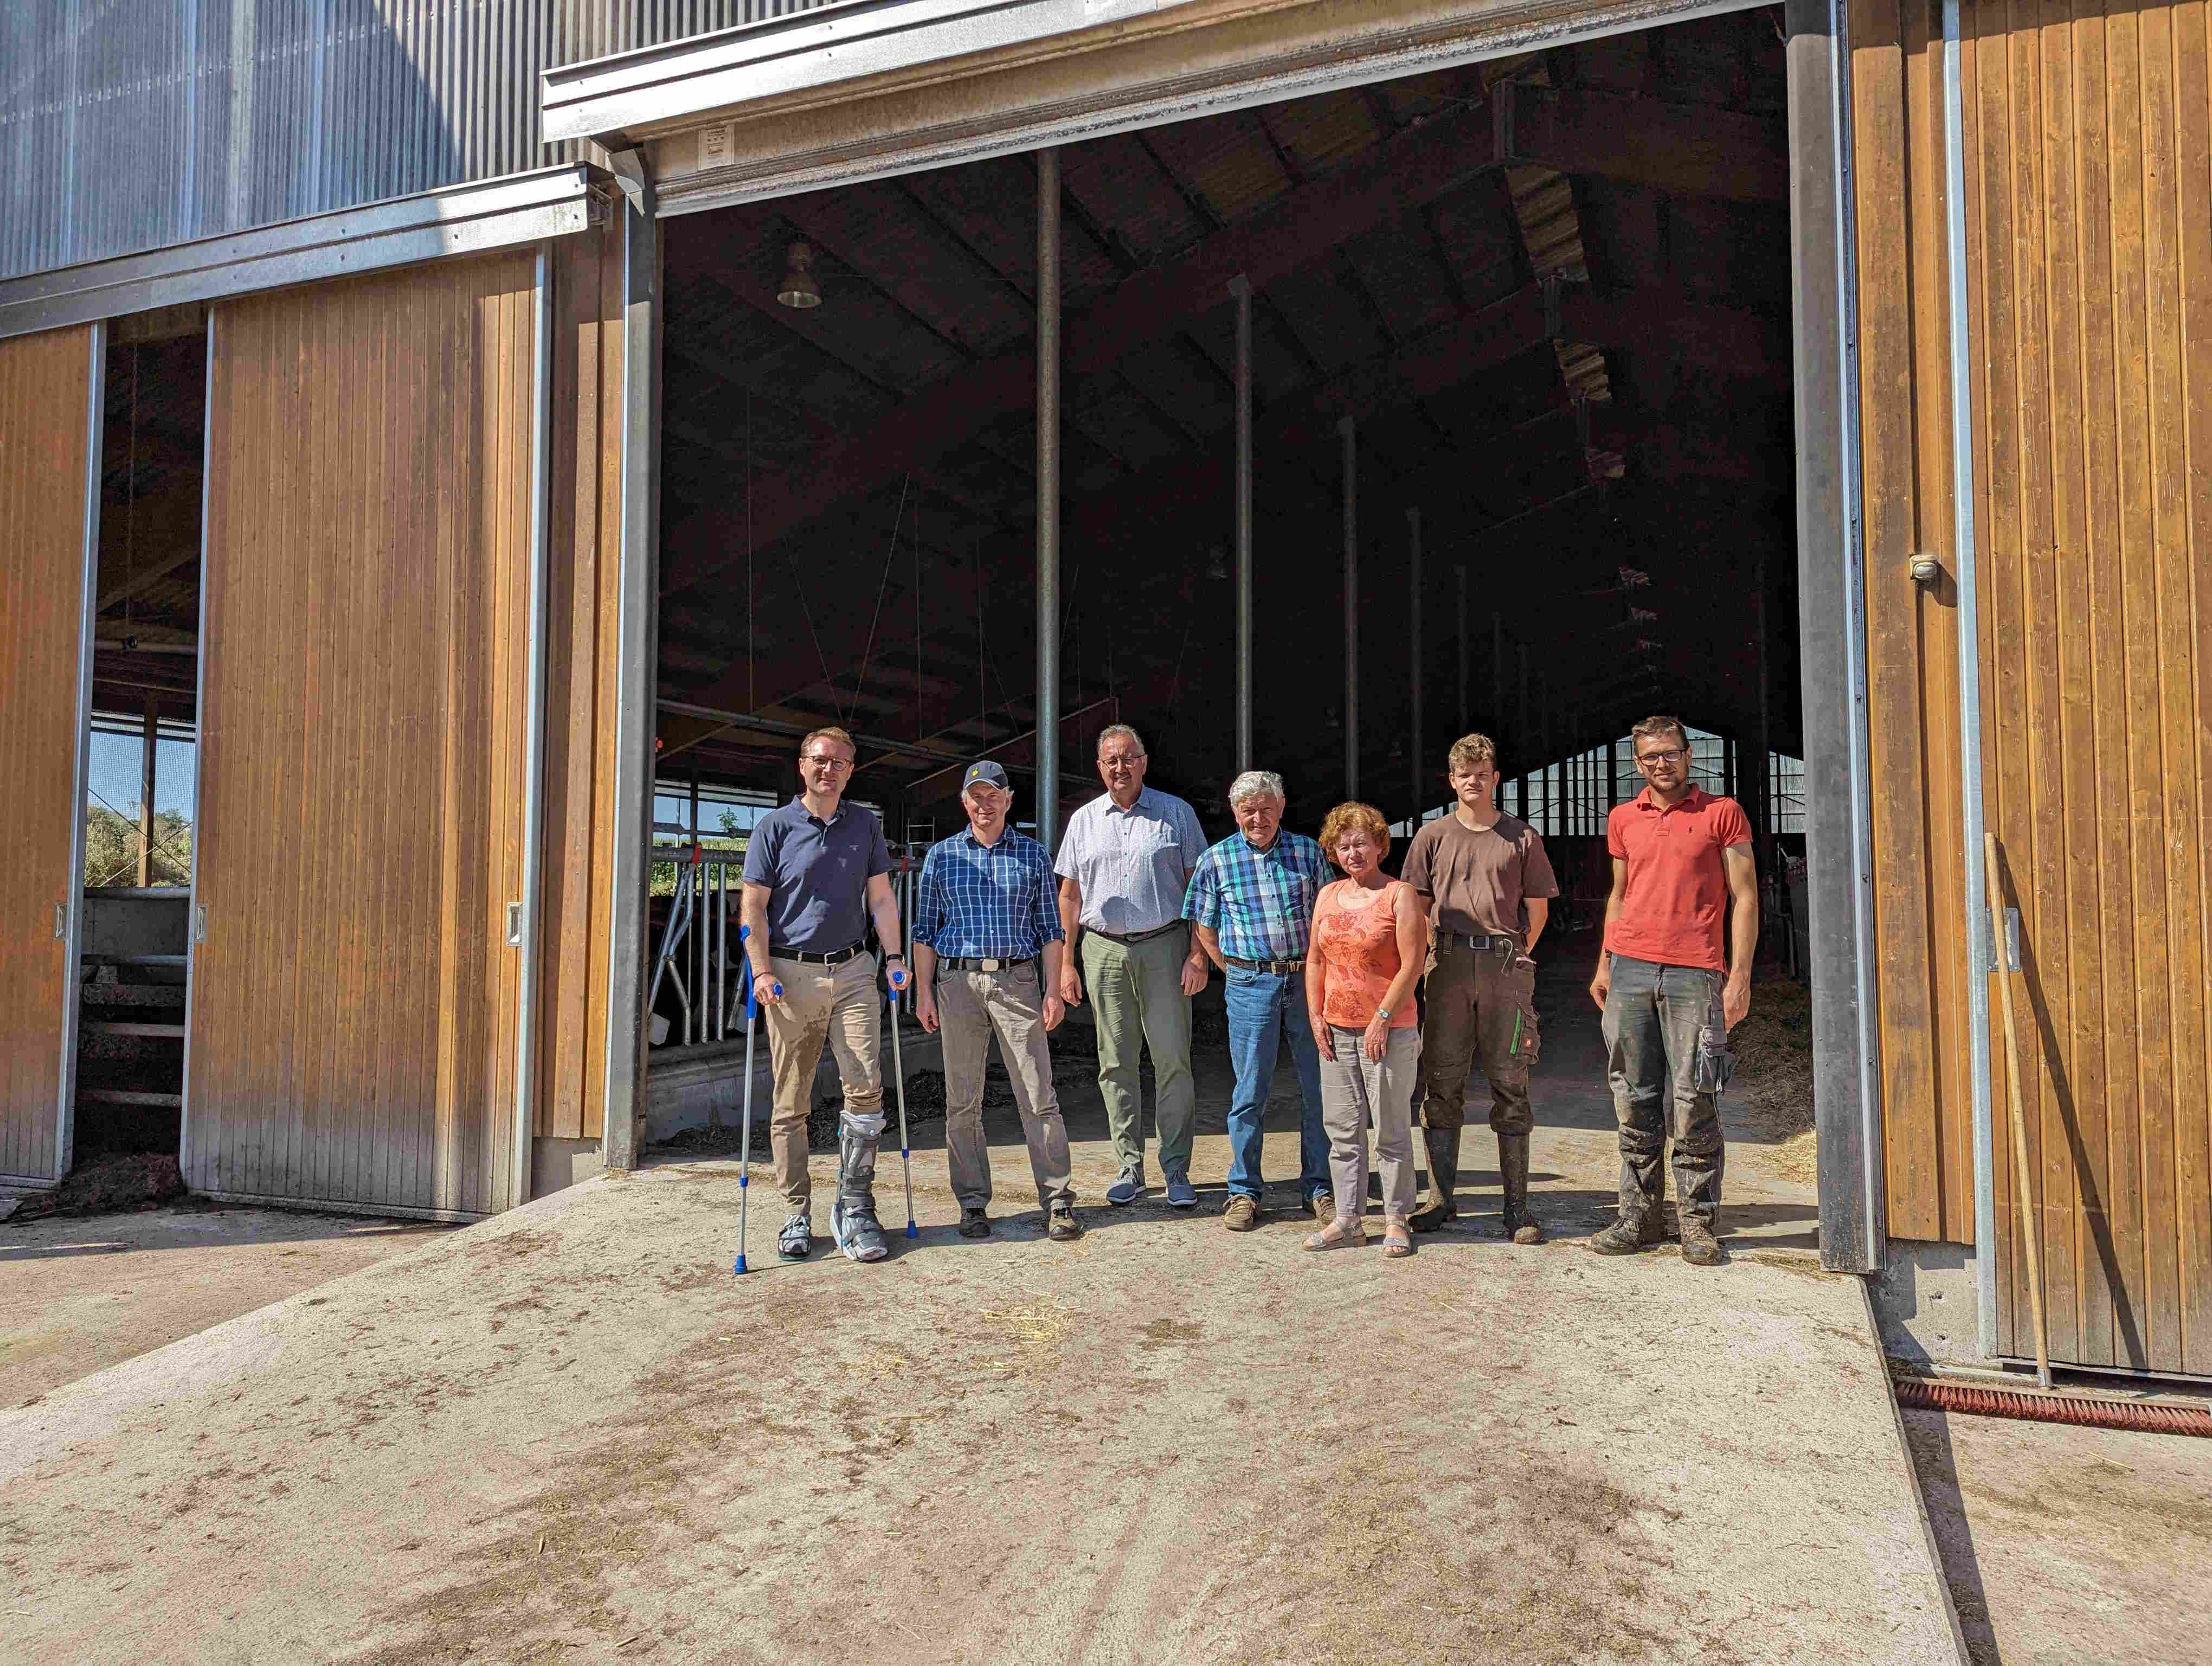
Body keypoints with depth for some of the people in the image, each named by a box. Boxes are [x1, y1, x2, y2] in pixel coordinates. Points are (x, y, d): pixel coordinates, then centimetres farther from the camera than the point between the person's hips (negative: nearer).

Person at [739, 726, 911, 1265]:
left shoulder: (866, 825, 13)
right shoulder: (776, 827, 4)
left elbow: (881, 896, 14)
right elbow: (752, 906, 1)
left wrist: (894, 956, 3)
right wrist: (762, 971, -9)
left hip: (852, 972, 2)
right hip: (792, 975, -2)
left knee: (867, 1088, -8)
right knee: (792, 1103, 3)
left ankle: (854, 1208, 4)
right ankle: (797, 1215, 13)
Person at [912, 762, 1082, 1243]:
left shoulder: (1033, 854, 10)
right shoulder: (942, 855, 10)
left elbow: (1050, 928, 9)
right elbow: (925, 928, 9)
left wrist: (1053, 991, 1)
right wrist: (924, 992, 1)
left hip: (1018, 982, -1)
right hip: (958, 982, 1)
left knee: (1039, 1097, -4)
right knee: (962, 1102, 4)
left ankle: (1058, 1202, 3)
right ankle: (973, 1205, 14)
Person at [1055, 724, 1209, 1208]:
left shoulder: (1176, 813, 5)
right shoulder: (1084, 821, 12)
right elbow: (1069, 897, 13)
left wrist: (1199, 954, -5)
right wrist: (1065, 963, 5)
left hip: (1163, 948, -2)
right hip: (1103, 951, 2)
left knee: (1173, 1060, -3)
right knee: (1116, 1064, 5)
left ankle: (1176, 1171, 5)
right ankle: (1130, 1168, 15)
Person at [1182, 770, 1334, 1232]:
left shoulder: (1308, 852, 6)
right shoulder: (1217, 860, 3)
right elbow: (1203, 928, 9)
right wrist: (1237, 972, 4)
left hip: (1307, 981, 2)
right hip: (1251, 985, -2)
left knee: (1320, 1088, 6)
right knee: (1250, 1093, 3)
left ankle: (1318, 1187, 19)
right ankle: (1244, 1192, 14)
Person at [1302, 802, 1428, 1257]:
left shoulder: (1400, 895, -5)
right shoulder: (1328, 896, 13)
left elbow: (1412, 963, -11)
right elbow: (1315, 960, 16)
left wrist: (1382, 1018, -14)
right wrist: (1315, 1015, 6)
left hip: (1389, 1030, -5)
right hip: (1336, 1029, 6)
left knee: (1391, 1129, 1)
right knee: (1342, 1129, 8)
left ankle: (1397, 1220, 12)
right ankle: (1348, 1220, 15)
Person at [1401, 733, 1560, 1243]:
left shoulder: (1522, 837, 8)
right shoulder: (1433, 835, 10)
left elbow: (1538, 907, 11)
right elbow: (1418, 905, 13)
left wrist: (1515, 958, 7)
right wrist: (1435, 955, 7)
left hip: (1506, 963, -1)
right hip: (1449, 966, 1)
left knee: (1510, 1083, 0)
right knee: (1443, 1081, 2)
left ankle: (1517, 1205, 6)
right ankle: (1441, 1198, 12)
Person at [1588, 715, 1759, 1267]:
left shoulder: (1723, 813, 4)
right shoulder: (1623, 819, 15)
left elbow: (1744, 897, 1)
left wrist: (1740, 976, -6)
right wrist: (1604, 965, 16)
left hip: (1694, 974, -4)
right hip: (1630, 971, 4)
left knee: (1693, 1102, -4)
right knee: (1635, 1102, 6)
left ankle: (1698, 1222, 7)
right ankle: (1638, 1216, 14)